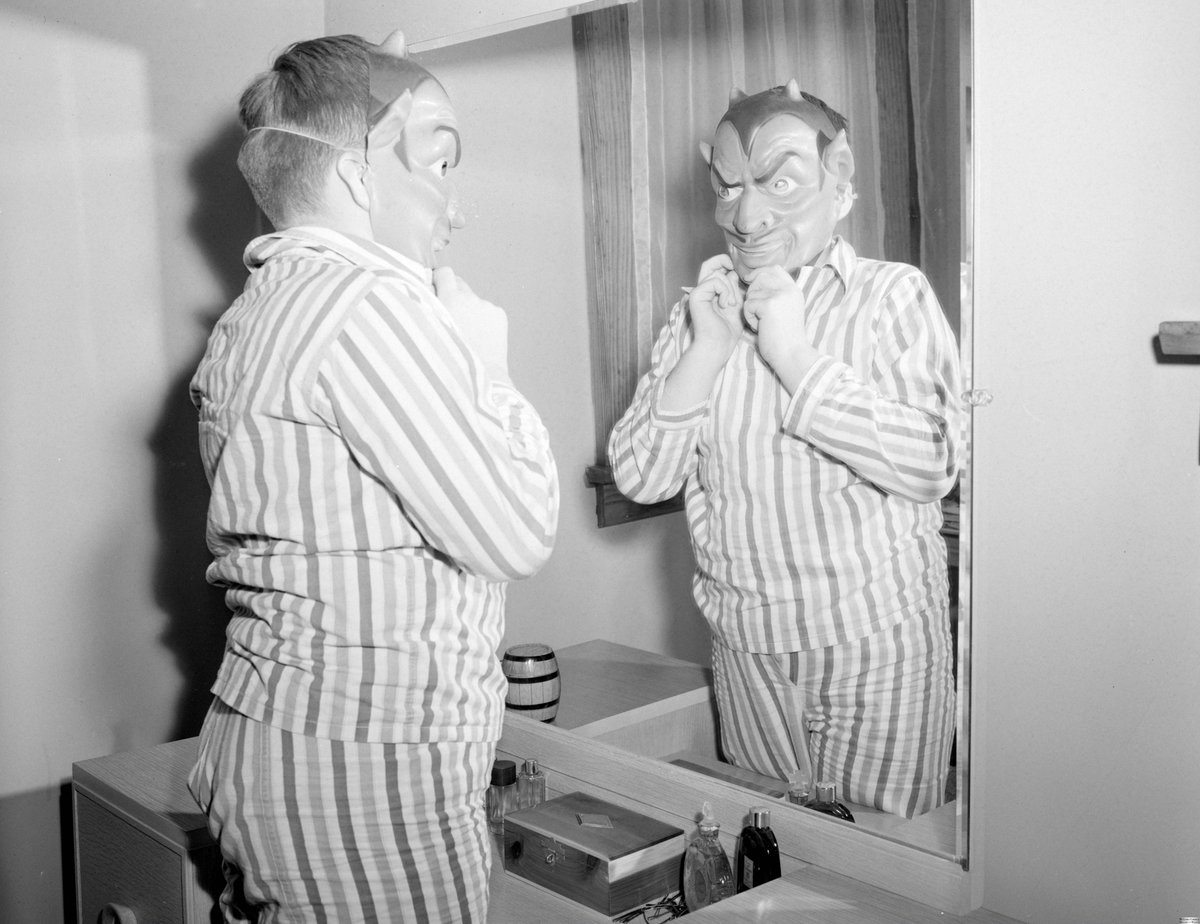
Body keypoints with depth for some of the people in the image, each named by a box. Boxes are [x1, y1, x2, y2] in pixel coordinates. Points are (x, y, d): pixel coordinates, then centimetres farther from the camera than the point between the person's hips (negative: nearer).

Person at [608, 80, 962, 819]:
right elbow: (639, 478, 0)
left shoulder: (893, 296, -5)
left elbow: (931, 467, -18)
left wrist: (793, 353, -17)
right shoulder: (701, 311, 7)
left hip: (878, 644, -4)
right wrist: (708, 350, -11)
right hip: (745, 647, 4)